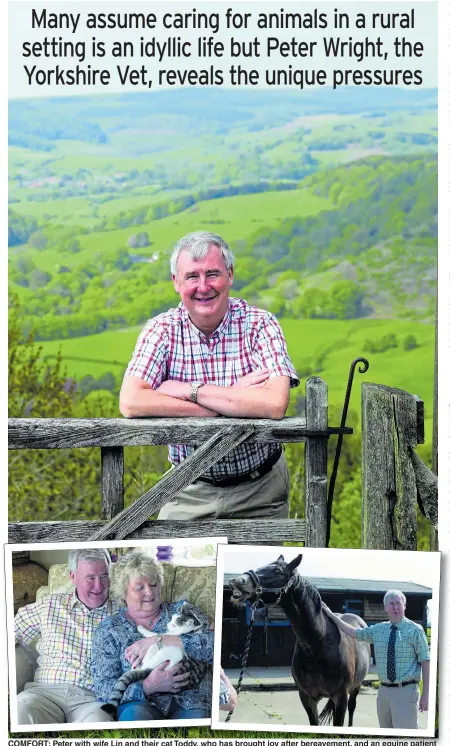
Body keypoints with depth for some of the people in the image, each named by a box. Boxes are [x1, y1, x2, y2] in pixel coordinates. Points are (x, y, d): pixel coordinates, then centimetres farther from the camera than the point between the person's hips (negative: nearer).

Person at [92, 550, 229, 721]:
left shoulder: (182, 611, 13)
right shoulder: (109, 630, 10)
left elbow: (213, 644, -6)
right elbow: (103, 690, -1)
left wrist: (158, 641, -13)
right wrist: (148, 686, -18)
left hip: (190, 702, -1)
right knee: (134, 713, -34)